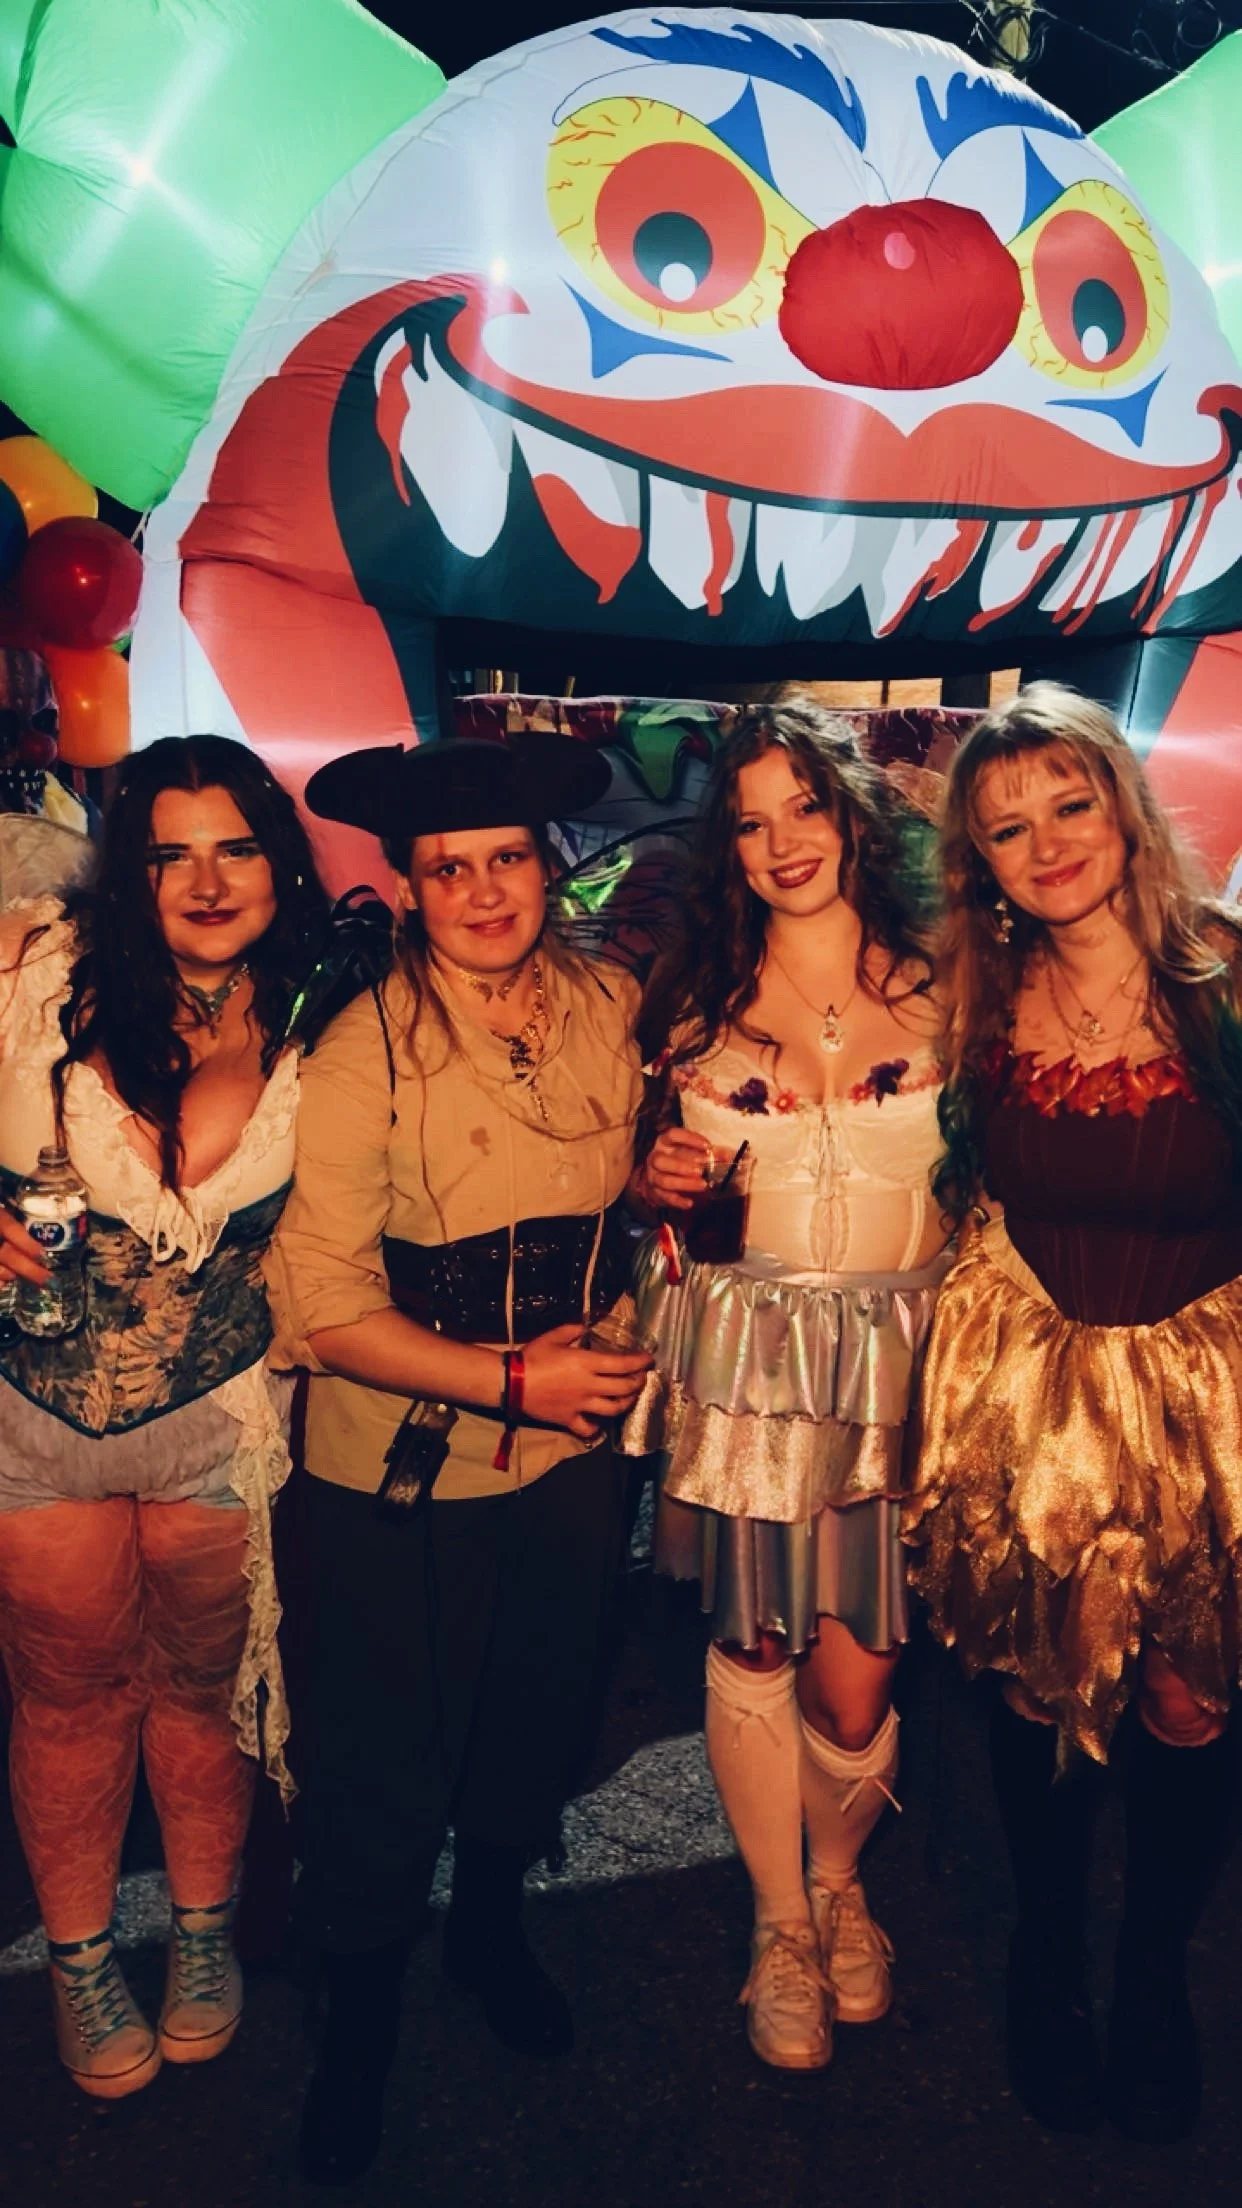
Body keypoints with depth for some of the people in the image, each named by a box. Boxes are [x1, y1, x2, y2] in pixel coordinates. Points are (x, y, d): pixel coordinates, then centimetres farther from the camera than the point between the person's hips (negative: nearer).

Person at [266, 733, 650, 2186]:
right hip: (403, 1466, -4)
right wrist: (515, 1377, -21)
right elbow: (319, 1306, -20)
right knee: (387, 1754, 11)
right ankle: (359, 2014, 40)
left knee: (542, 1711, 22)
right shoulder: (362, 1054, -19)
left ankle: (490, 1925, 52)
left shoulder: (611, 1011, -4)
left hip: (574, 1446, 5)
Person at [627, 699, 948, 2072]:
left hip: (895, 1365, 0)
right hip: (741, 1364, 1)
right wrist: (661, 1184, -7)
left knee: (854, 1678, 2)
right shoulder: (695, 1002, 4)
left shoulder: (937, 991, 2)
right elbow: (658, 1178, 15)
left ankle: (840, 1887, 35)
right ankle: (779, 1923, 32)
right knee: (752, 1648, 8)